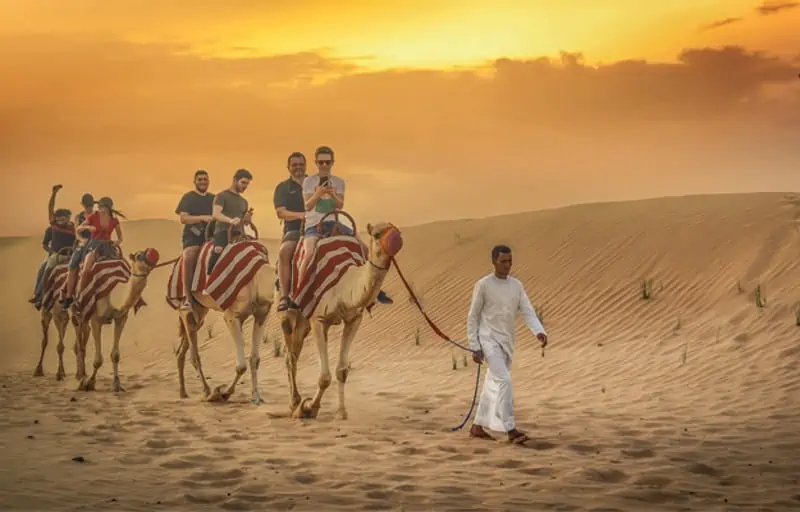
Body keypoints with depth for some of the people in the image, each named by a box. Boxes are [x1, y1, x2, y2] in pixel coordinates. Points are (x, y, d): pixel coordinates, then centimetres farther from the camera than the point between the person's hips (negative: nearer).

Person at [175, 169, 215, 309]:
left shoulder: (213, 198, 20)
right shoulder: (188, 197, 7)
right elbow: (183, 218, -5)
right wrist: (202, 218, -18)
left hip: (210, 235, 5)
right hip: (192, 235, -5)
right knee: (188, 257, -33)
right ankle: (187, 297, -32)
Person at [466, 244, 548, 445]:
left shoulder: (516, 285, 5)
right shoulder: (483, 285, -9)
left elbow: (528, 312, -3)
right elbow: (472, 317, -4)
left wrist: (540, 332, -22)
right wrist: (475, 348, -8)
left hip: (507, 343, 6)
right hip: (489, 340, -6)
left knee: (493, 385, 12)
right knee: (504, 381, -18)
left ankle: (477, 427, 24)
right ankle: (510, 430, -20)